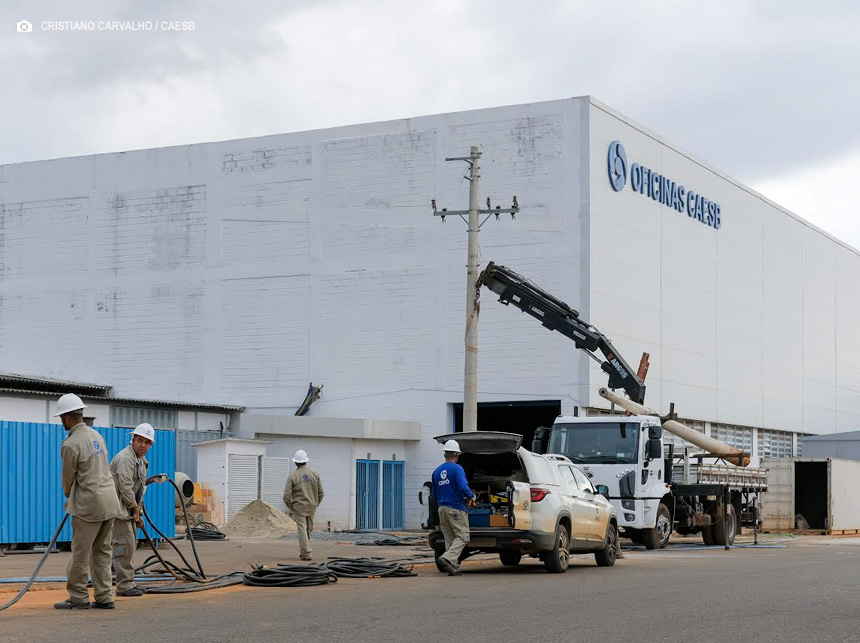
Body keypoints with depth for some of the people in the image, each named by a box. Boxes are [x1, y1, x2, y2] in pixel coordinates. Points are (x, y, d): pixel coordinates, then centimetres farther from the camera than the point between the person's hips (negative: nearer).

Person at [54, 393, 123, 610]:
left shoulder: (71, 445, -13)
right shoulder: (97, 436, 11)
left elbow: (68, 478, -3)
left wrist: (68, 498, 20)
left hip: (89, 503, -8)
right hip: (109, 500, 8)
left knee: (80, 553, 1)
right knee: (102, 551, 12)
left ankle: (78, 598, 7)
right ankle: (104, 597, 12)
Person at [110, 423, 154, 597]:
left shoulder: (141, 459, 15)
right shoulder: (125, 458, -19)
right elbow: (125, 487, -23)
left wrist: (136, 512, 11)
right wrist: (135, 509, -13)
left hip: (128, 507, 10)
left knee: (130, 544, 13)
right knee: (124, 544, -12)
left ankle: (128, 582, 19)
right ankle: (124, 585, -9)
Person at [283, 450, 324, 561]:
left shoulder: (292, 476, -9)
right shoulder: (314, 474, 0)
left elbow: (287, 496, -11)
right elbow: (321, 493, 3)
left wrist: (291, 508, 3)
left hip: (299, 507, -3)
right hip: (312, 507, 3)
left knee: (302, 529, -3)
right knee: (308, 530, 15)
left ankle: (306, 553, -12)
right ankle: (302, 551, 24)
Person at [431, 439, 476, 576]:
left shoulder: (437, 471, 12)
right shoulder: (457, 468, -10)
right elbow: (463, 487, -21)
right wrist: (471, 497, -4)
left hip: (442, 508, 7)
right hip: (457, 508, -7)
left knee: (449, 539, 10)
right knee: (462, 537, -3)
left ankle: (453, 567, 5)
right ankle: (447, 558, -22)